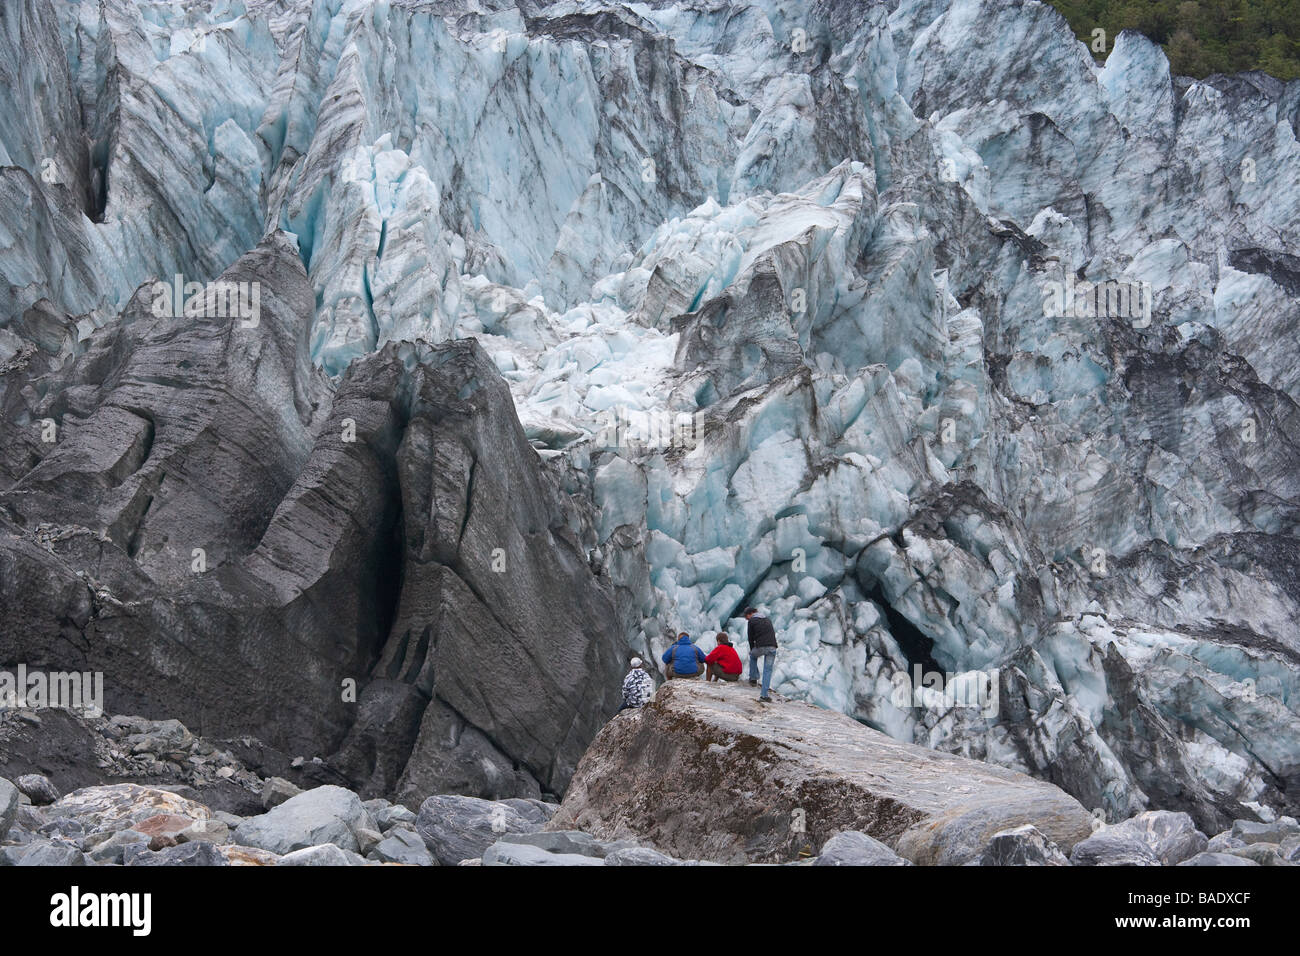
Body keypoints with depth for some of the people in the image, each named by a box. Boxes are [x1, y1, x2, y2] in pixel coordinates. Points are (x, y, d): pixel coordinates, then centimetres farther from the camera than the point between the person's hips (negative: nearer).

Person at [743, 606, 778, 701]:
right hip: (772, 647, 4)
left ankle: (753, 678, 26)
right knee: (768, 670, 8)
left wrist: (752, 650, 25)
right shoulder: (767, 620, 25)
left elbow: (751, 638, 9)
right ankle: (764, 695, 1)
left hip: (760, 647, -4)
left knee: (753, 655, 31)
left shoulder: (752, 621, 8)